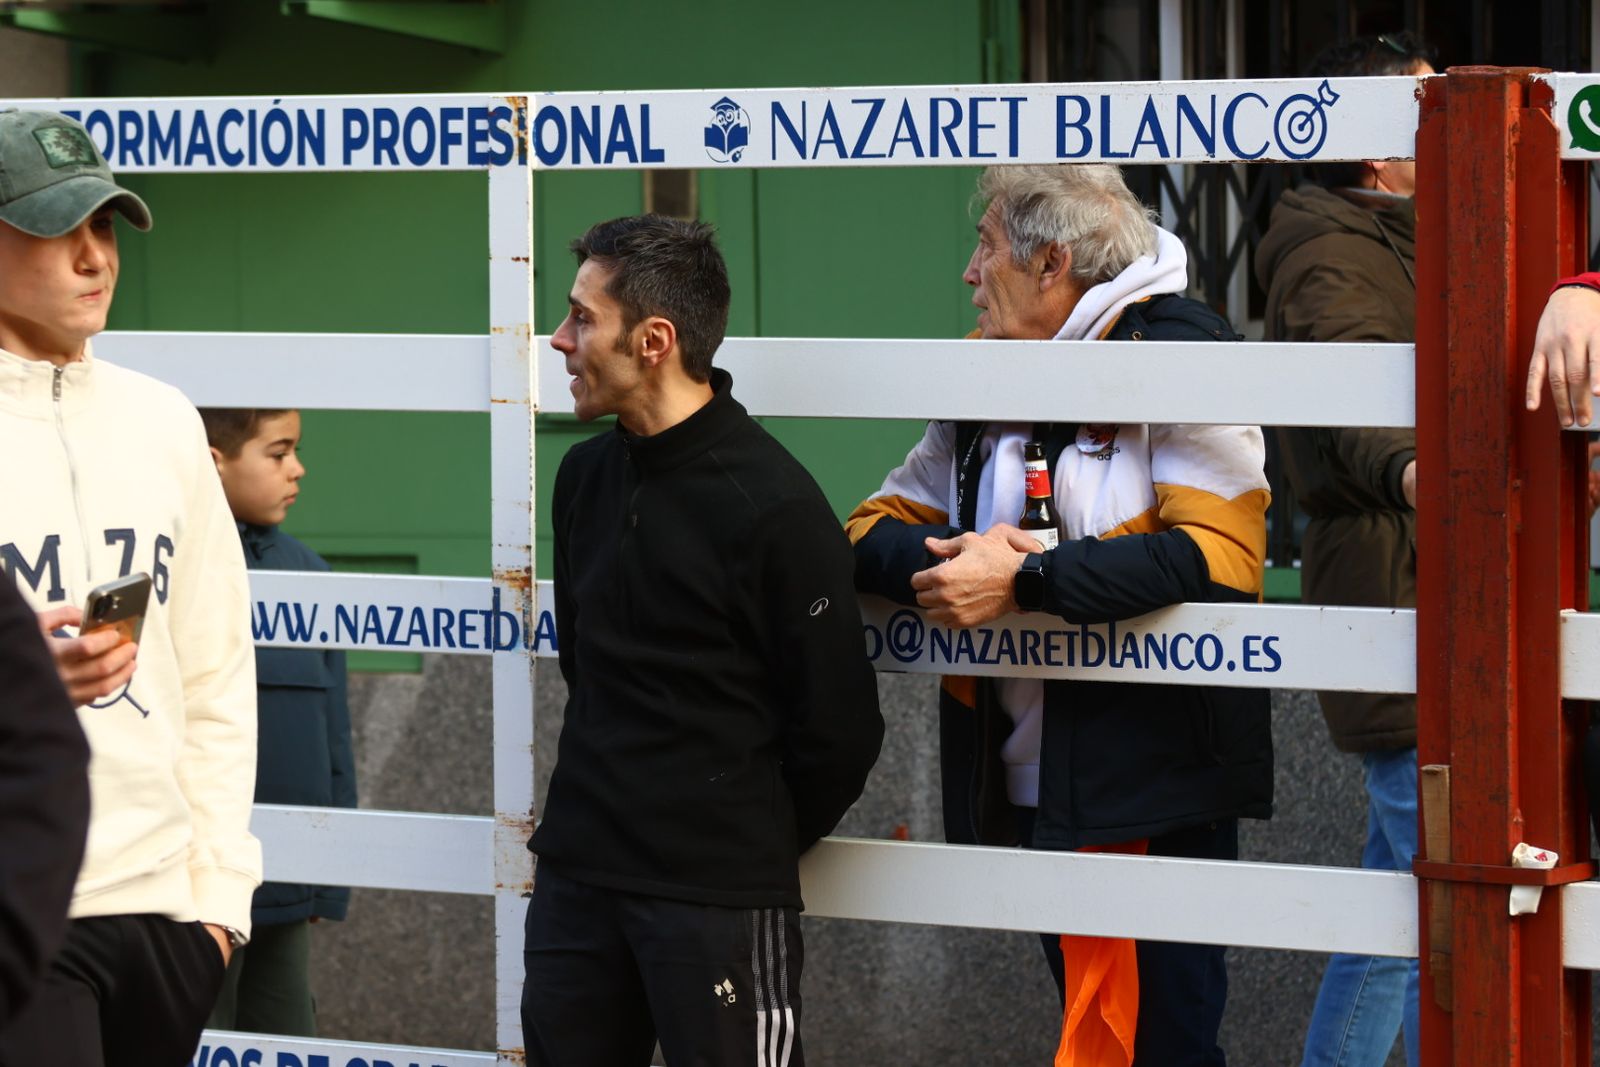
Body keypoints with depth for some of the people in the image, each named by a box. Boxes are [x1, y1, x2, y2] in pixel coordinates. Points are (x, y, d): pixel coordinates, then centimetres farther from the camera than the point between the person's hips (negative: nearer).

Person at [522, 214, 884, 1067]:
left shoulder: (775, 507, -13)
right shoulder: (586, 476, 8)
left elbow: (838, 730, -8)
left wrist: (752, 851, 3)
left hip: (716, 899, -7)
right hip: (576, 874, 7)